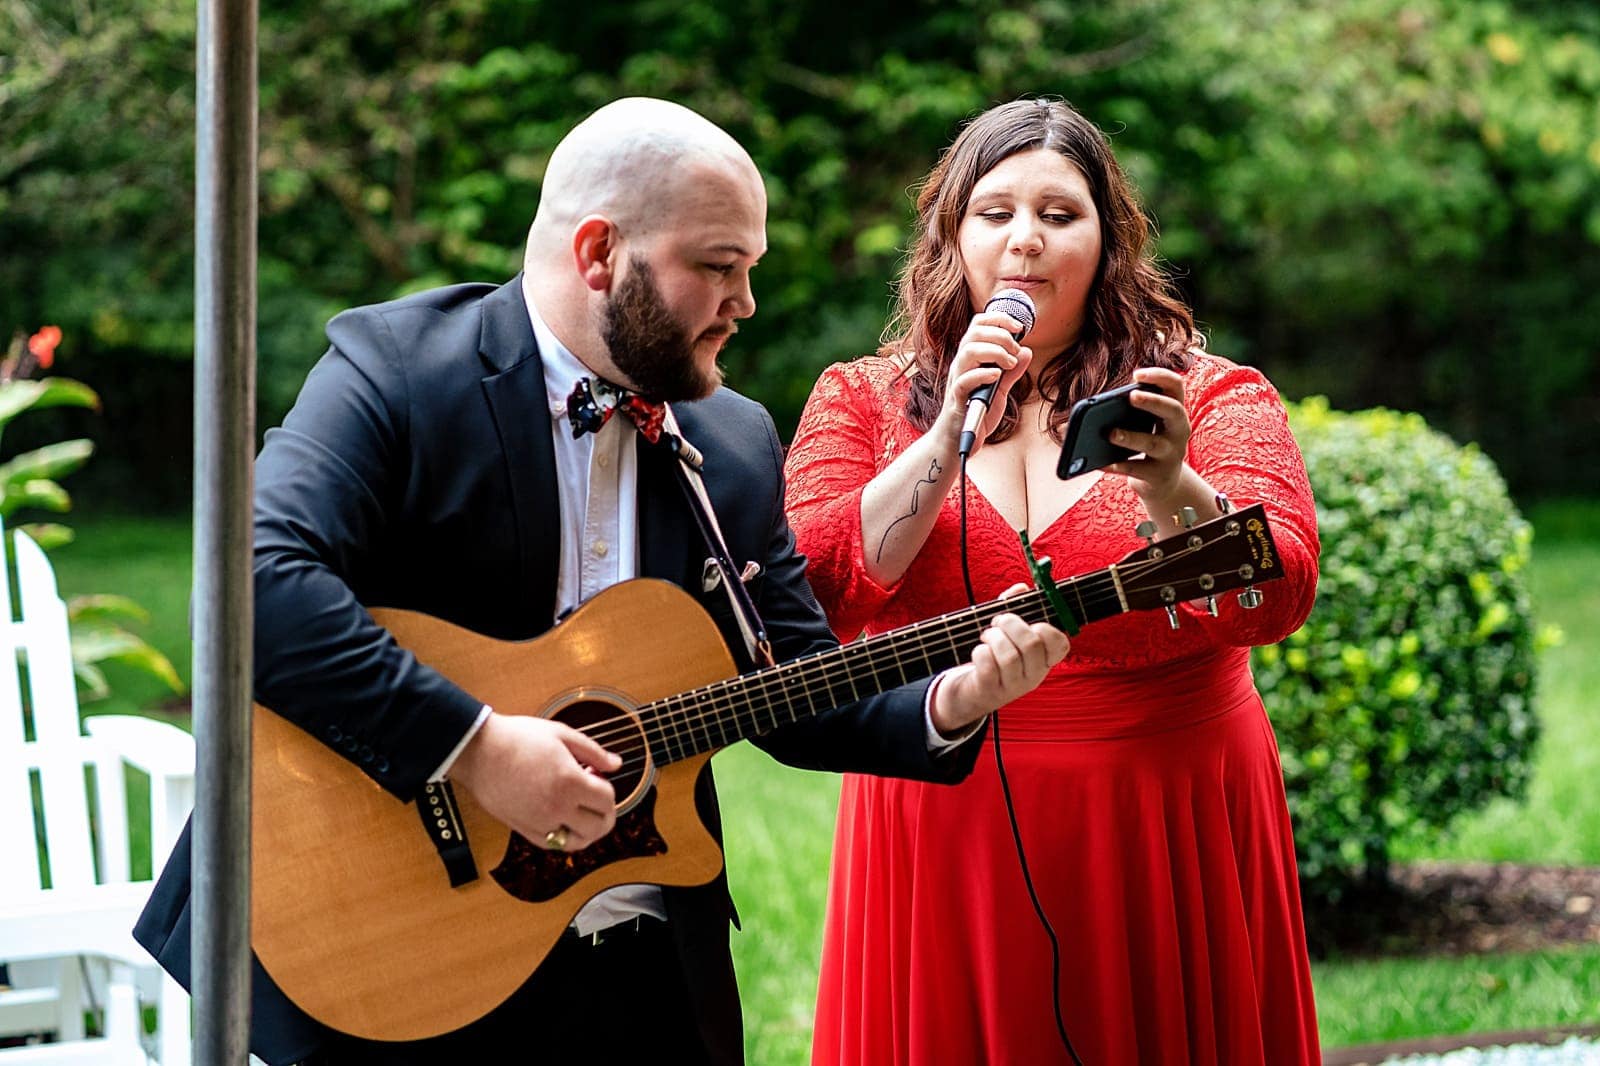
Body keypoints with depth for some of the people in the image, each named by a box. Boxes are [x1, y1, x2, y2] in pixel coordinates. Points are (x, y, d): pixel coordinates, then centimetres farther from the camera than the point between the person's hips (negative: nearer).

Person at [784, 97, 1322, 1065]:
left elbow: (1277, 598, -12)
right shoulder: (863, 399, 7)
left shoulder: (1212, 395, 3)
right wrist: (950, 437, -15)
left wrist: (1173, 492, -30)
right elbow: (815, 600, -8)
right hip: (942, 832, 1)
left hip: (1167, 833, 0)